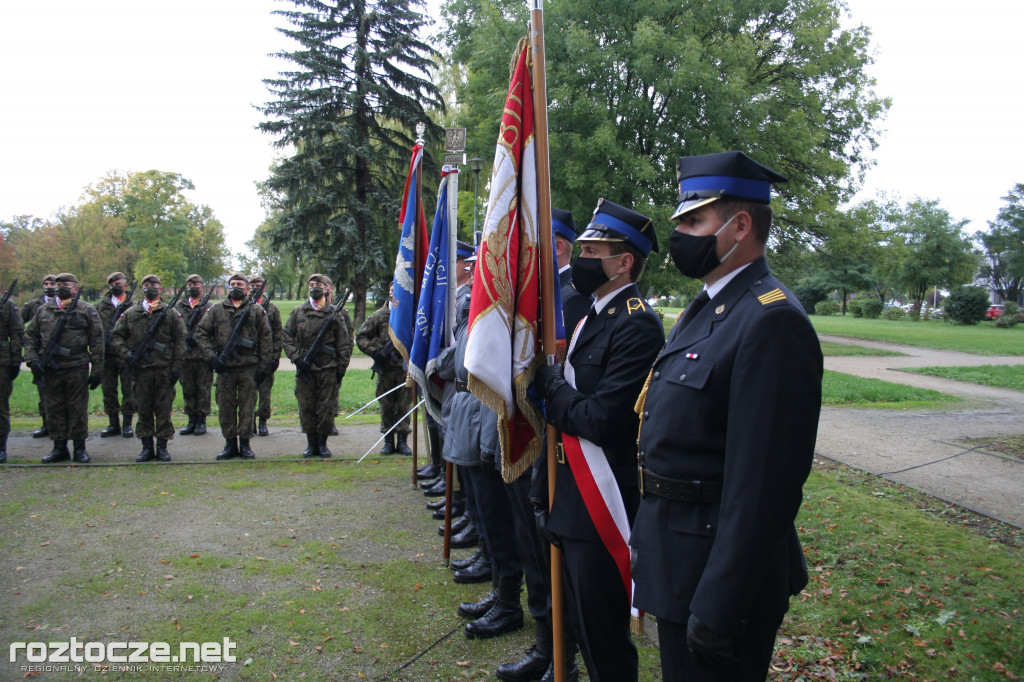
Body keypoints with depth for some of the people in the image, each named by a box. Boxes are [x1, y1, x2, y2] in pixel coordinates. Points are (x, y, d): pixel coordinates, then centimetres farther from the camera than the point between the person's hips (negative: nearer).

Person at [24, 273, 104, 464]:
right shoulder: (43, 310, 12)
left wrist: (97, 370, -5)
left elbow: (97, 342, 0)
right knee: (54, 410, 8)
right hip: (49, 370, 3)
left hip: (77, 369, -3)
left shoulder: (87, 311, 3)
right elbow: (30, 337, 14)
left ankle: (80, 448, 13)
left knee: (78, 410, 3)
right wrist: (32, 360, -3)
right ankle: (59, 448, 18)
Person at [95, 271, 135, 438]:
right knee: (108, 389, 7)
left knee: (128, 389, 1)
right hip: (106, 354, 3)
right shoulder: (101, 305, 12)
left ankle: (127, 424, 9)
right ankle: (113, 424, 16)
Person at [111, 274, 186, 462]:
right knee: (143, 410, 6)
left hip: (164, 369, -1)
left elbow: (180, 341, 4)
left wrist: (176, 367, -3)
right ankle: (147, 447, 14)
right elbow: (116, 337, 11)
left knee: (164, 409, 2)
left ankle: (162, 446, 12)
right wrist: (126, 355, -6)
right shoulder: (130, 313, 10)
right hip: (140, 369, 1)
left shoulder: (171, 313, 6)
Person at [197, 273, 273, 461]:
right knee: (226, 407, 6)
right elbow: (202, 333, 8)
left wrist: (263, 366, -1)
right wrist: (211, 357, -5)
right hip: (224, 368, 2)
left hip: (249, 368, -1)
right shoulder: (216, 310, 9)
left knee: (247, 406, 2)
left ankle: (245, 443, 12)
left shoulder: (257, 311, 6)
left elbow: (266, 340, 5)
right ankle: (230, 443, 16)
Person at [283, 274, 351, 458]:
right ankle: (311, 443, 16)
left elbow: (343, 343, 4)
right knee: (306, 407, 5)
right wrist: (296, 358, -6)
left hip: (328, 368, -2)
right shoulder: (298, 312, 9)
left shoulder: (334, 313, 4)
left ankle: (322, 443, 14)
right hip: (305, 368, 2)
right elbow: (287, 337, 8)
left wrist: (341, 368, 0)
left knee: (326, 407, 1)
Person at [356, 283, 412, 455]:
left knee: (404, 405, 3)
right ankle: (388, 441, 16)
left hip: (405, 369, -1)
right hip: (385, 369, 2)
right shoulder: (379, 316, 6)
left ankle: (402, 441, 12)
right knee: (386, 406, 7)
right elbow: (360, 336, 8)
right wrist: (374, 351, -5)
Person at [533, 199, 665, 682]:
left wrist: (547, 382, -12)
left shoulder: (637, 325, -19)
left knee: (603, 634, 5)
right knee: (580, 621, 23)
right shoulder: (594, 316, 12)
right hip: (571, 499, 10)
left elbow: (599, 420, -25)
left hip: (601, 509, -9)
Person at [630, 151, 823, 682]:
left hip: (718, 570, -9)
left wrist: (717, 613, -24)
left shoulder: (772, 322, -23)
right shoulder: (705, 309, 10)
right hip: (676, 553, 9)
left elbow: (763, 484, -27)